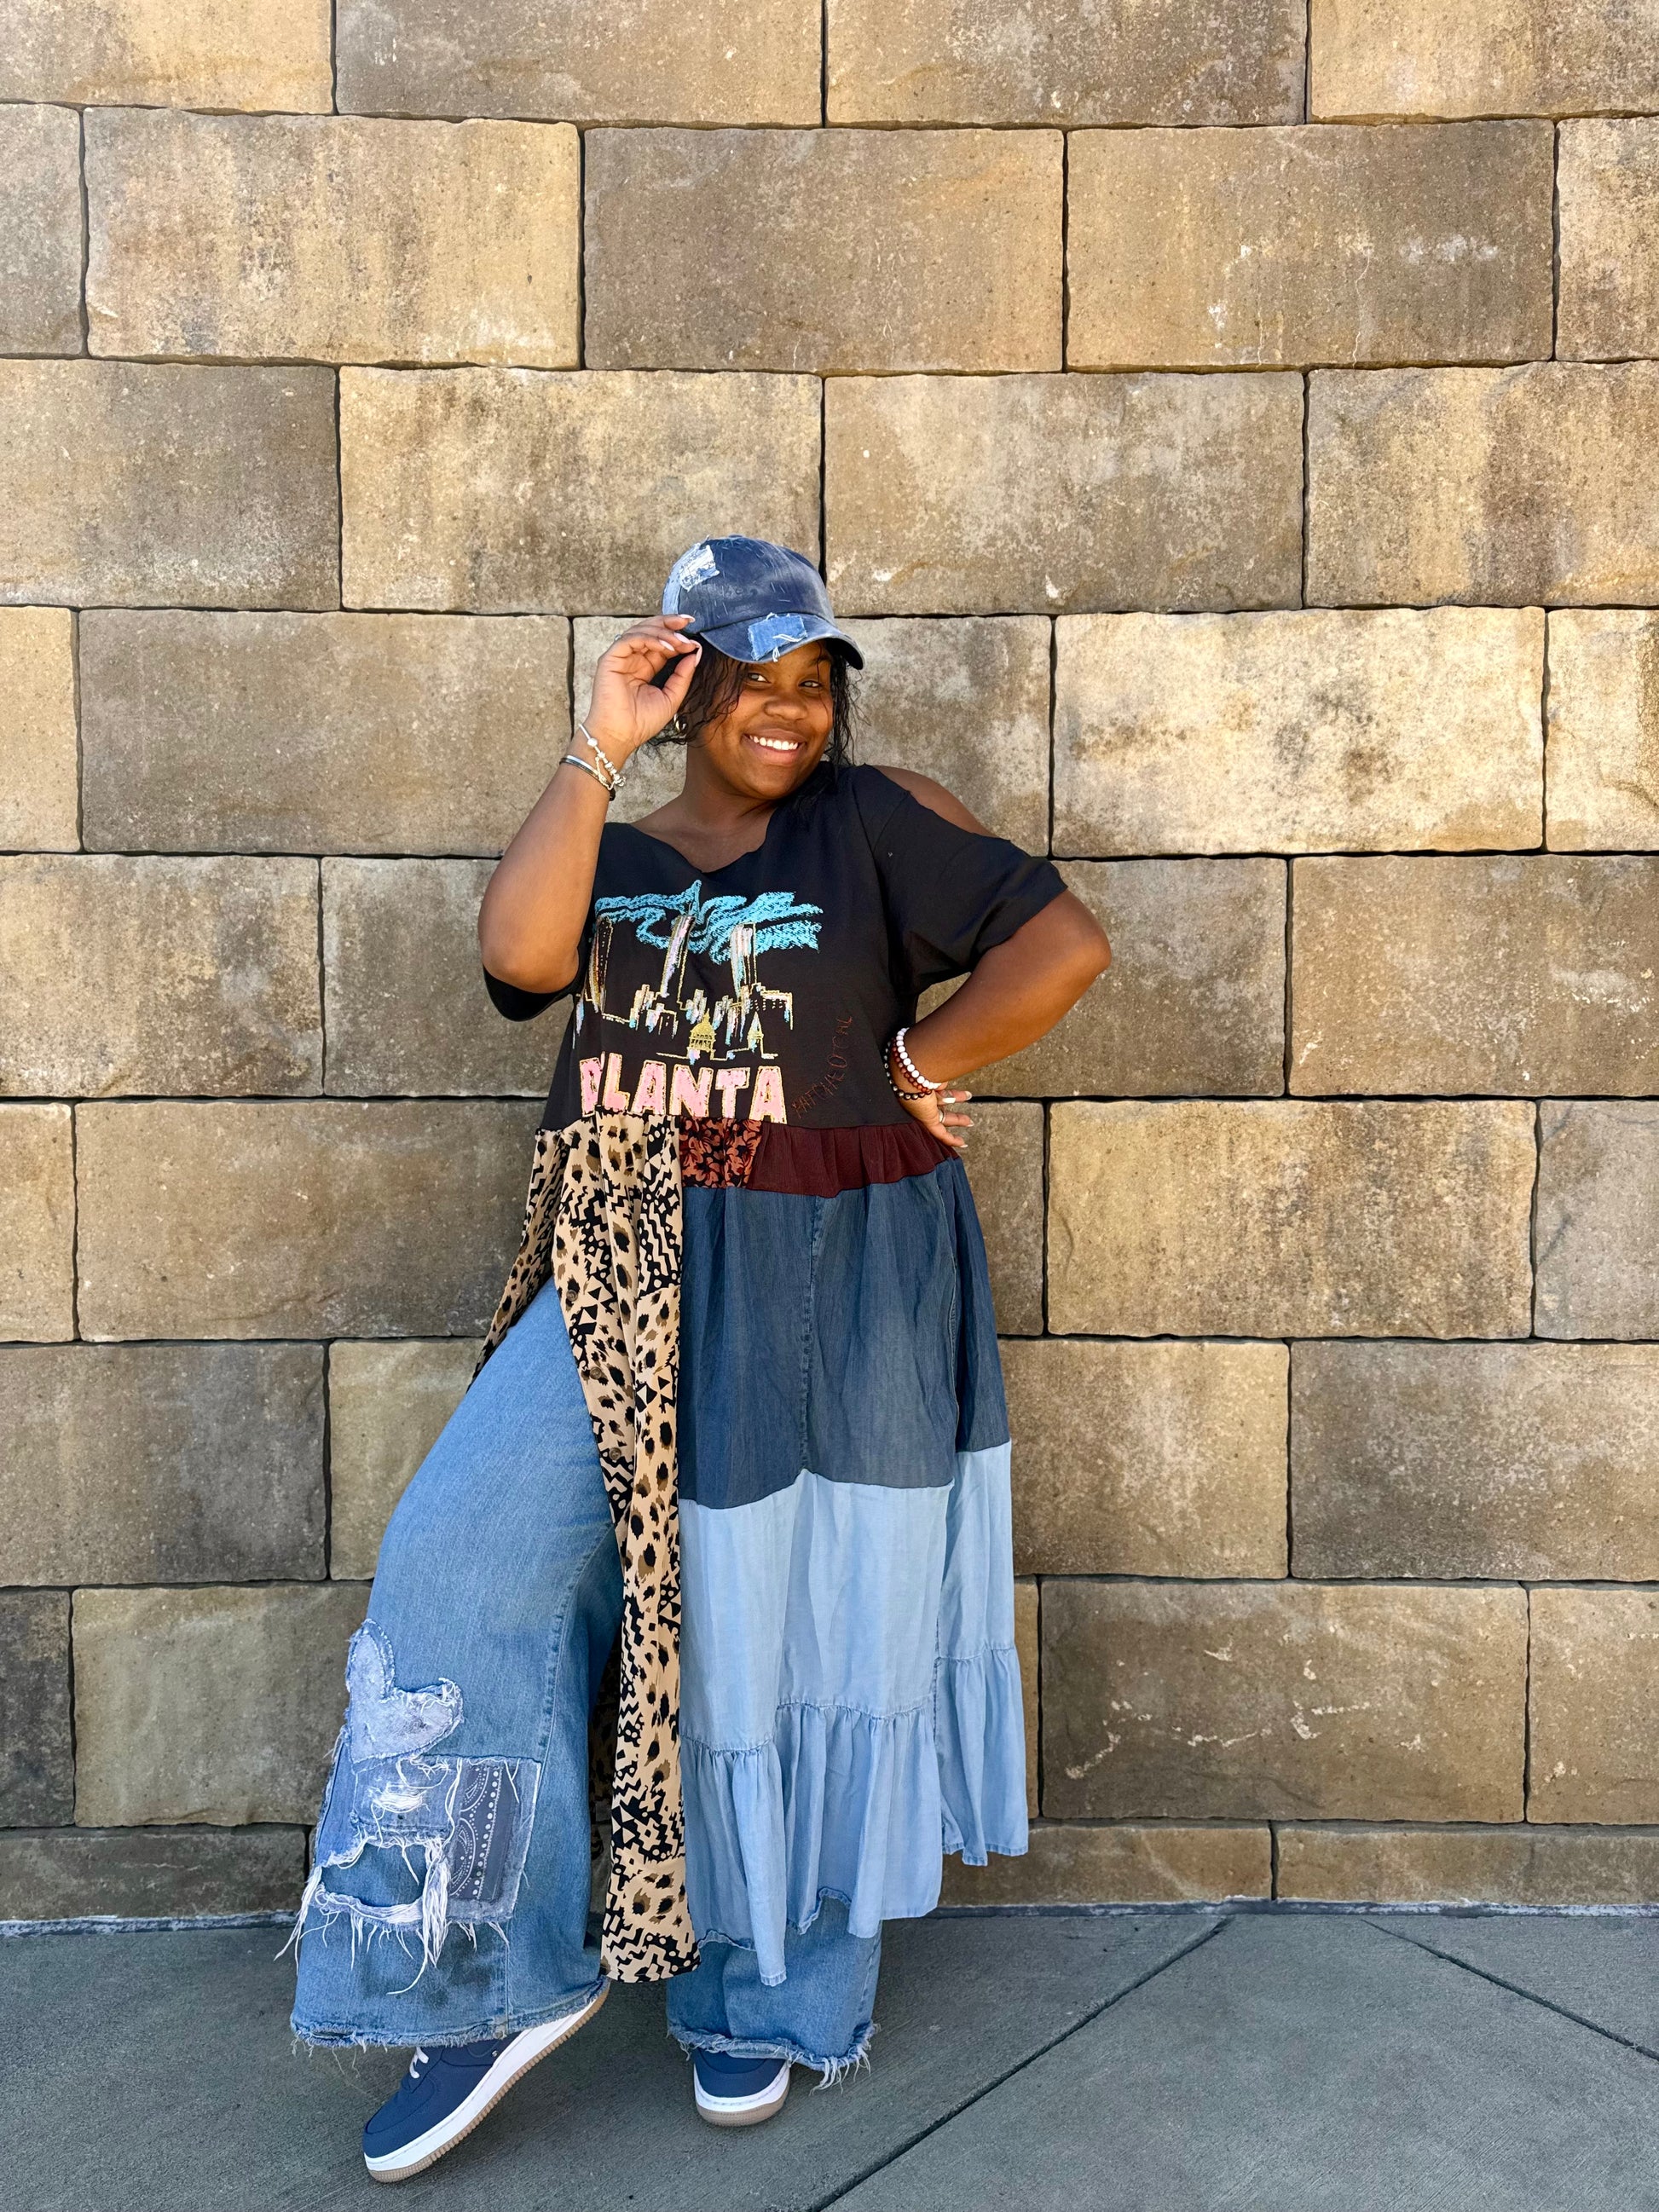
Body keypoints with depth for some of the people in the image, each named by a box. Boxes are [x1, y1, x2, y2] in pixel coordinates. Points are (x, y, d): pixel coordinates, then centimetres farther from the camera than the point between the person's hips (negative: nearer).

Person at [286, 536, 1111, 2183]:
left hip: (830, 1291, -3)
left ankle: (768, 1990, 32)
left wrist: (919, 1066, -4)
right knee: (461, 1569, -8)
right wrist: (598, 746, -11)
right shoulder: (611, 854, 9)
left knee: (788, 1634, 9)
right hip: (627, 1285, 3)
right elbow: (519, 951, -13)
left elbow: (1063, 945, -6)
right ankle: (502, 1974, 11)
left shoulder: (874, 817, 0)